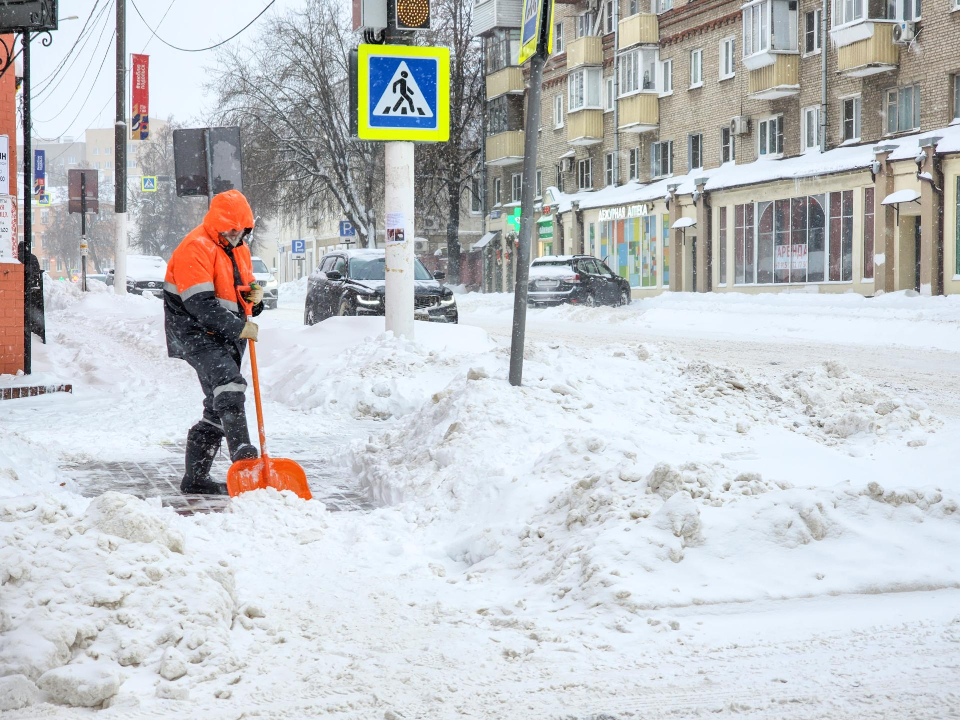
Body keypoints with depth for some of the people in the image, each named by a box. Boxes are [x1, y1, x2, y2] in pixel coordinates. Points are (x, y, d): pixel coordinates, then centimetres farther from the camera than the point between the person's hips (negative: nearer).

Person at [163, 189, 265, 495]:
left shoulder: (238, 250, 16)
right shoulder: (196, 248, -14)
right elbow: (200, 304, -22)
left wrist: (254, 296, 1)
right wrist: (239, 328, -21)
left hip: (226, 340, 9)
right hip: (197, 335, -9)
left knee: (217, 407, 9)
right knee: (229, 382, -31)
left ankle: (195, 478, 17)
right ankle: (241, 454, -41)